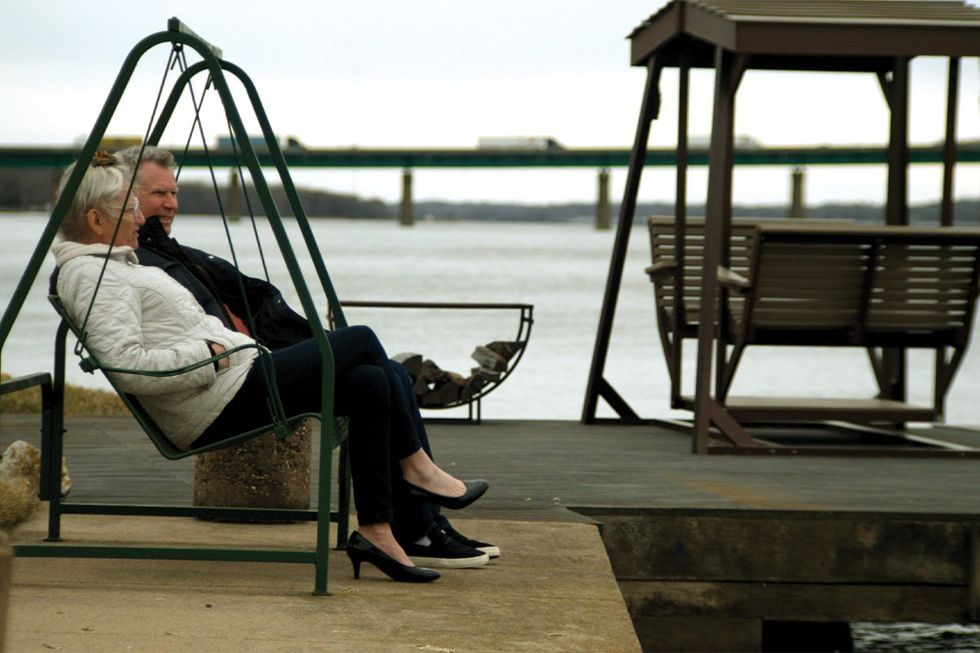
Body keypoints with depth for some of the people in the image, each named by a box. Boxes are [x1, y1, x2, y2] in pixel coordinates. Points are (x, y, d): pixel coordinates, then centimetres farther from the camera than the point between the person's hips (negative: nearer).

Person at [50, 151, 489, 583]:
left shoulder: (112, 265, 20)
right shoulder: (90, 276, -14)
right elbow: (125, 366, -25)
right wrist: (209, 354, -18)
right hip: (227, 404, -11)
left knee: (371, 380, 1)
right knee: (361, 342, -5)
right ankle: (416, 467, 9)